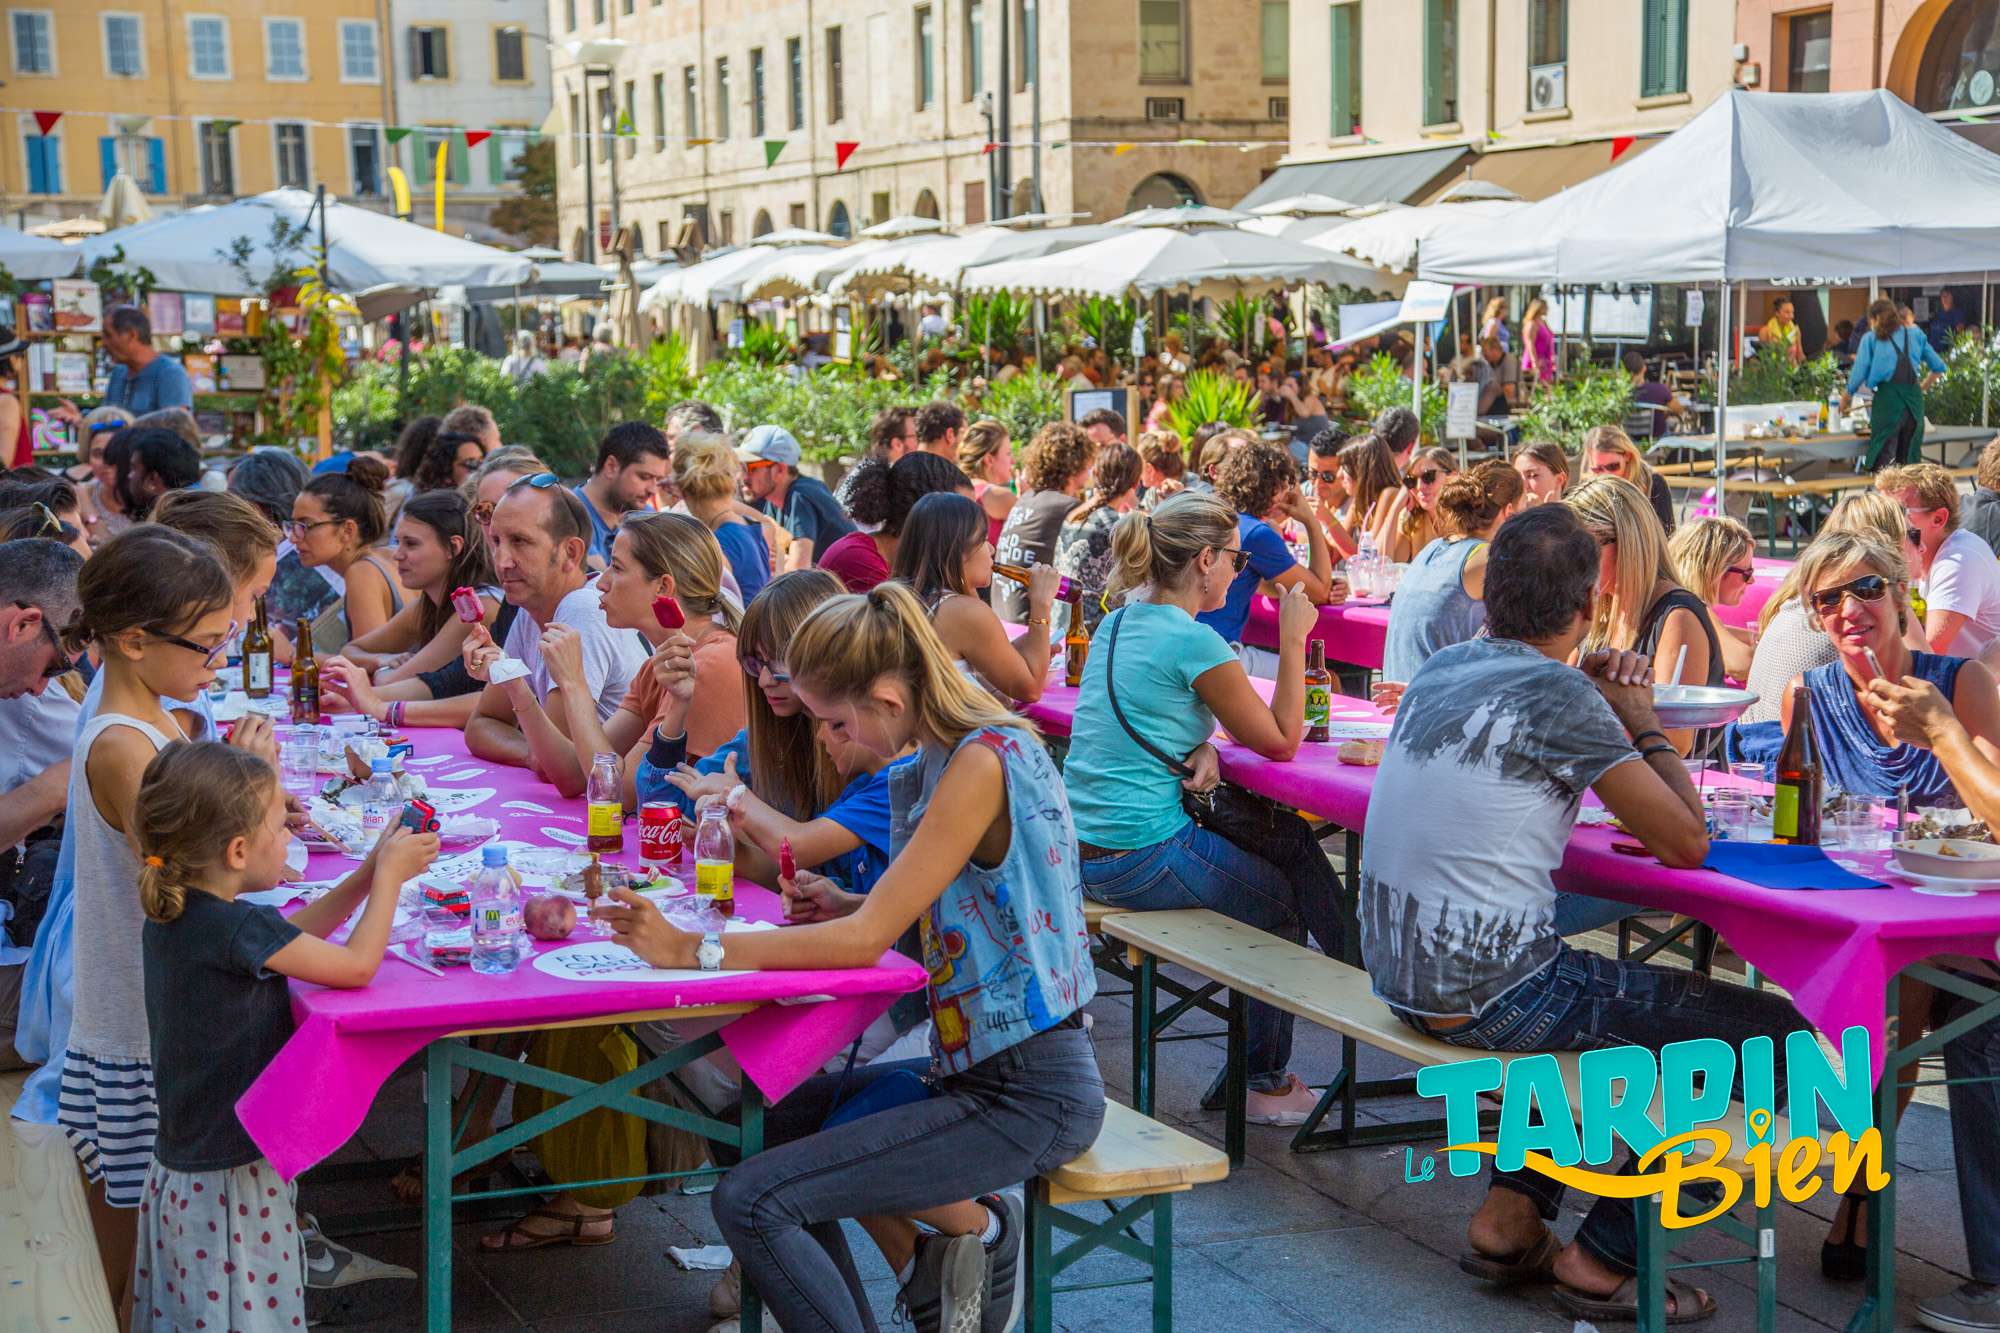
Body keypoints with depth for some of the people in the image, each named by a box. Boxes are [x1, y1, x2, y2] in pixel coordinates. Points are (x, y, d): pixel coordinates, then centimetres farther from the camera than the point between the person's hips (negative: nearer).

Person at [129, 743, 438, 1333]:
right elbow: (357, 964, -14)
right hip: (232, 1182, -9)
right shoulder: (235, 928, -24)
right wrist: (390, 875, -1)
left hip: (178, 1169, 9)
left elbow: (285, 937, 16)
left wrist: (370, 871, 12)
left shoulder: (170, 916, 3)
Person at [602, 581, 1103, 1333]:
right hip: (979, 1066, 10)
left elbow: (868, 939, -21)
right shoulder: (956, 754, 7)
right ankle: (964, 1223, 12)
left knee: (750, 1203, -15)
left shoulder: (983, 764, -20)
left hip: (1027, 1097, -10)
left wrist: (694, 951, -18)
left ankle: (969, 1225, -1)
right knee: (765, 1124, 17)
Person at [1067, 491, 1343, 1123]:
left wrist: (1201, 748, 0)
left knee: (1289, 841, 19)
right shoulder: (1194, 643, -18)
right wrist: (1293, 638, -5)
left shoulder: (1117, 624, 8)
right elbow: (1281, 742, -9)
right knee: (1281, 902, 17)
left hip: (1084, 851, 8)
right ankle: (1257, 1081, 29)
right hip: (1143, 861, -8)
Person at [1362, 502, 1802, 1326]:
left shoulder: (1441, 669, 8)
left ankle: (1510, 1219, 24)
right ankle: (1602, 1259, 8)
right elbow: (1685, 842, -12)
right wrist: (1639, 716, 1)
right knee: (1773, 1036, -1)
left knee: (1608, 996, 35)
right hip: (1488, 995, -9)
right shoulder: (1558, 693, -15)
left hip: (1400, 973, 9)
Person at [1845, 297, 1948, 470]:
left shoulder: (1871, 338, 8)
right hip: (1914, 398, 4)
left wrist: (1846, 397, 19)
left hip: (1887, 397, -4)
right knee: (1909, 458, 11)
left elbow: (1858, 373, 2)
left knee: (1882, 462, -5)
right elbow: (1939, 367, 21)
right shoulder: (1916, 335, 18)